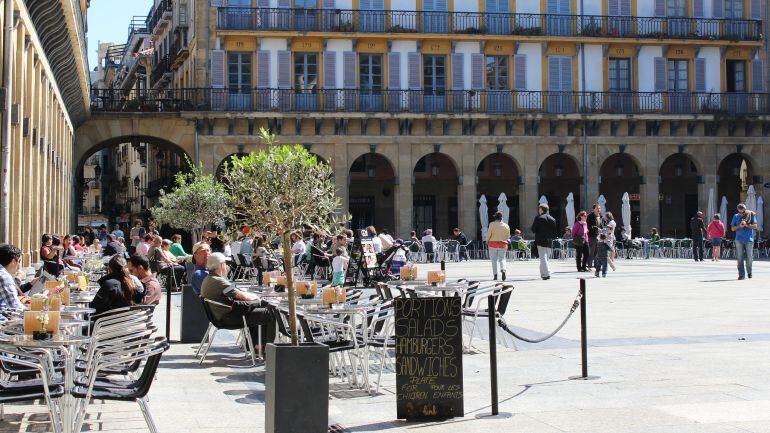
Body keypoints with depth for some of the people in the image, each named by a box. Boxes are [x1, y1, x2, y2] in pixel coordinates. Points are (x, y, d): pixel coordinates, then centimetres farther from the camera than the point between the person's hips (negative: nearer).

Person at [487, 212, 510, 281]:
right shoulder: (506, 226, 3)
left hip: (493, 243, -2)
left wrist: (487, 241, 8)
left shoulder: (492, 224, -6)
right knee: (502, 258, 6)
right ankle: (503, 270, -22)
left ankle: (495, 275, 2)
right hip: (503, 244, 2)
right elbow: (508, 236, 9)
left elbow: (488, 234, -7)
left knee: (494, 259, 6)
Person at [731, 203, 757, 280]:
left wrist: (746, 225, -16)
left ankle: (749, 272, 24)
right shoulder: (736, 216, 9)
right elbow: (732, 228, 8)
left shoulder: (751, 215, 4)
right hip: (739, 240, 1)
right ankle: (741, 274, -2)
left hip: (749, 240, -1)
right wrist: (739, 226, -11)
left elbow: (755, 226, -2)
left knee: (749, 258, 2)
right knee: (740, 258, -4)